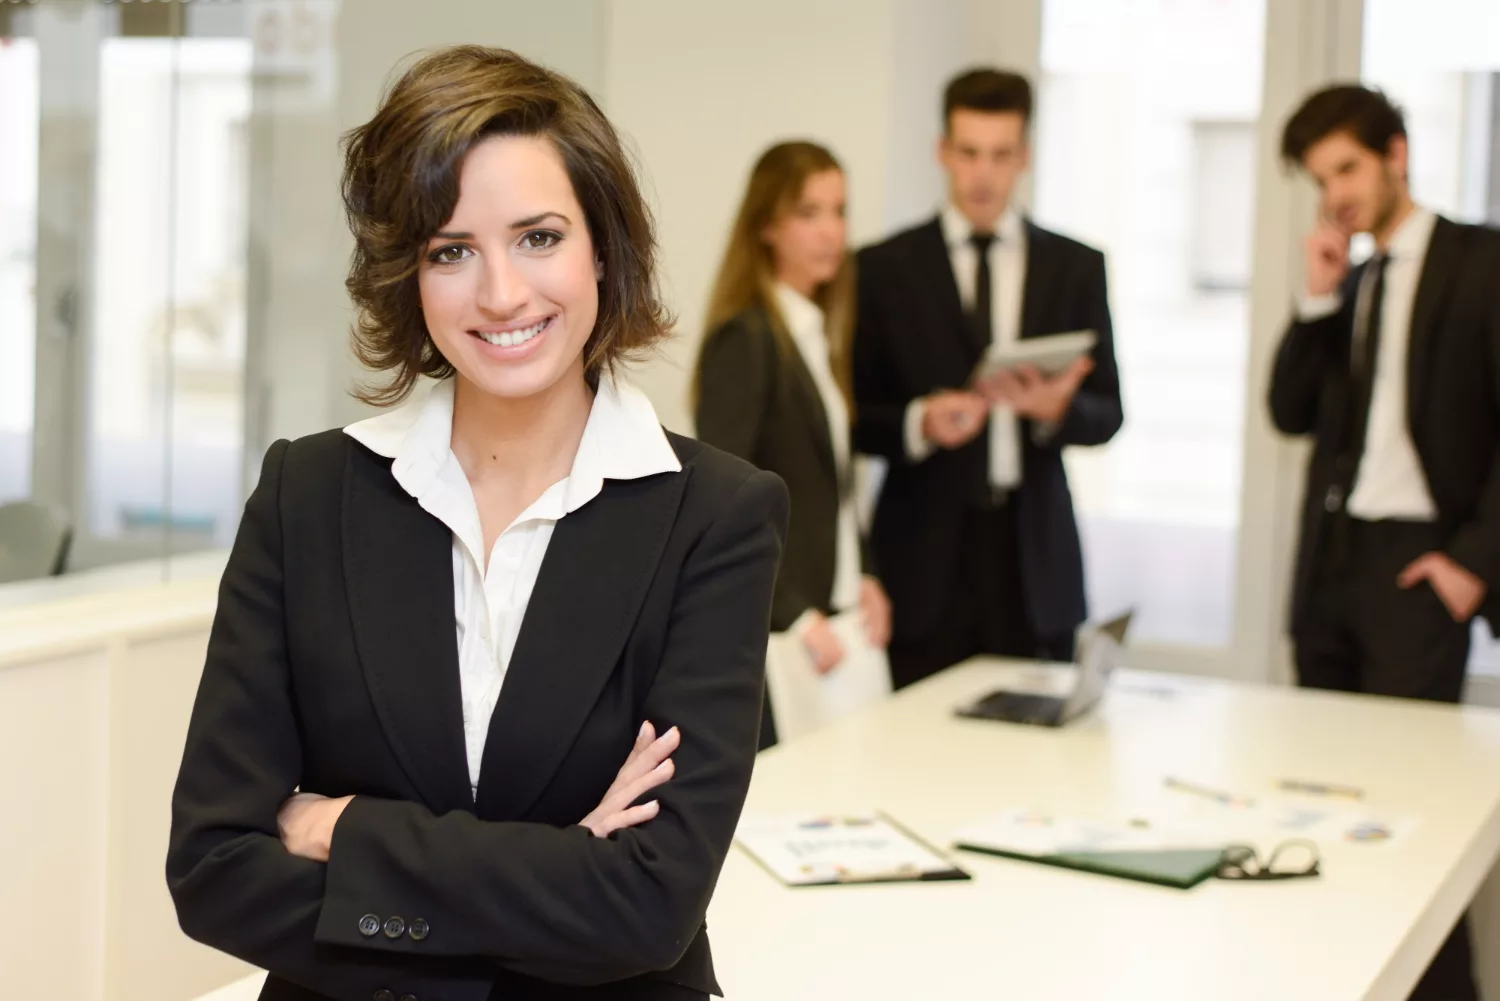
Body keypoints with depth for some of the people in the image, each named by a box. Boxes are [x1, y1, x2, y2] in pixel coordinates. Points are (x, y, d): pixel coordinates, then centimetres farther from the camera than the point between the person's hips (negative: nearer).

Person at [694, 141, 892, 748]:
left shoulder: (819, 332, 13)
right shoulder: (744, 339, -11)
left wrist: (859, 577, 8)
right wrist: (797, 618, -17)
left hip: (833, 613, 8)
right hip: (769, 629, -7)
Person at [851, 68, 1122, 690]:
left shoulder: (1076, 267, 9)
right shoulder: (884, 268, 4)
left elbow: (1107, 414, 8)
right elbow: (853, 417, 4)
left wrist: (1058, 408, -14)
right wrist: (920, 423, -16)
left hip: (1035, 552, 2)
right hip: (926, 555, -1)